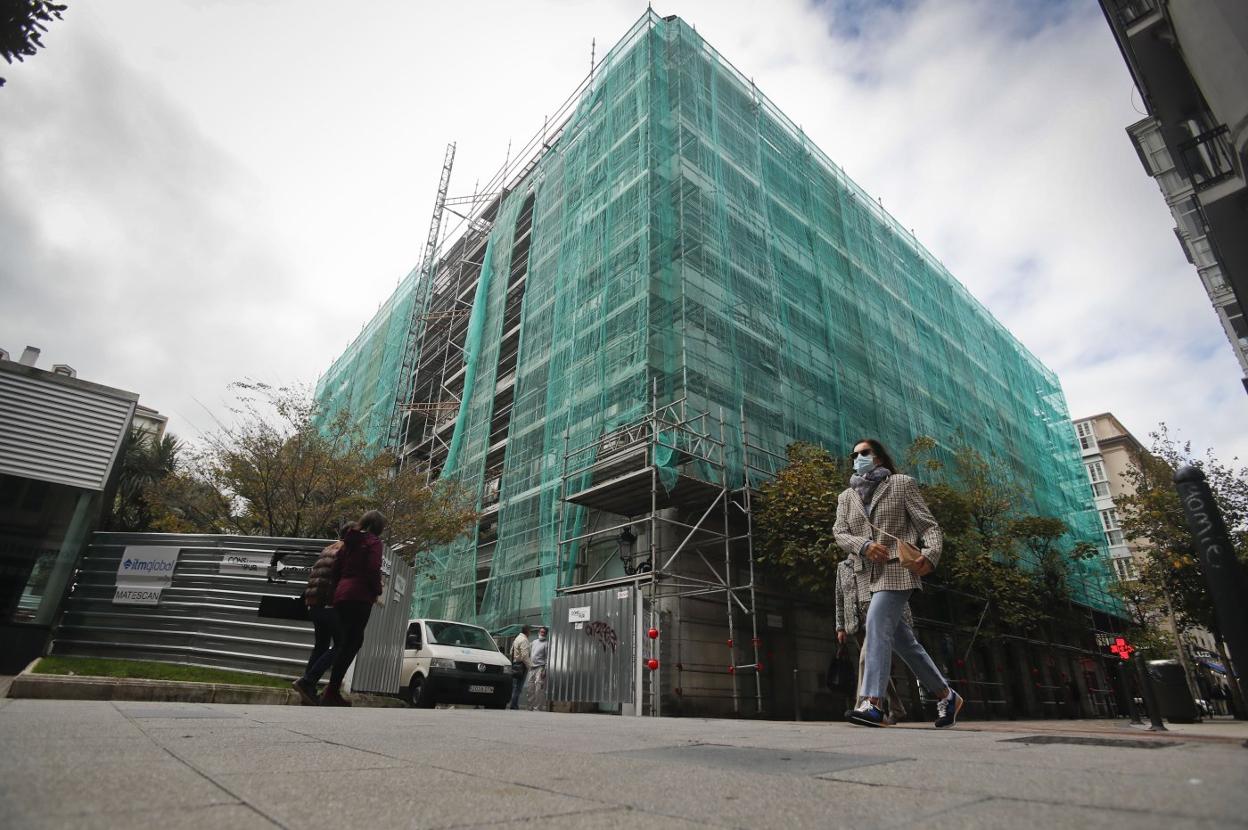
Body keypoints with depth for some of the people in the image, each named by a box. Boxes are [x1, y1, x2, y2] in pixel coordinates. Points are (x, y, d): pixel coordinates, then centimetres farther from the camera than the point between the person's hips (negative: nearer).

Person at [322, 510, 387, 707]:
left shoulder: (349, 541, 19)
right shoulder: (373, 541, -3)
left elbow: (336, 567, 18)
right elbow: (373, 569, -14)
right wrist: (377, 591, -1)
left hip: (342, 595, 8)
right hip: (360, 596, -8)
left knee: (349, 642, 14)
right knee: (351, 643, -5)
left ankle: (333, 689, 14)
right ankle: (332, 692, -7)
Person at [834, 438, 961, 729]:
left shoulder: (902, 484, 6)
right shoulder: (846, 497, 16)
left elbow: (929, 525, 1)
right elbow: (839, 533, 4)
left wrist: (930, 553, -18)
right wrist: (864, 546, -15)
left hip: (897, 569, -5)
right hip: (867, 574, 5)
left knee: (876, 624, -21)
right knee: (901, 638, 10)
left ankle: (872, 704, -23)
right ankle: (946, 695, 27)